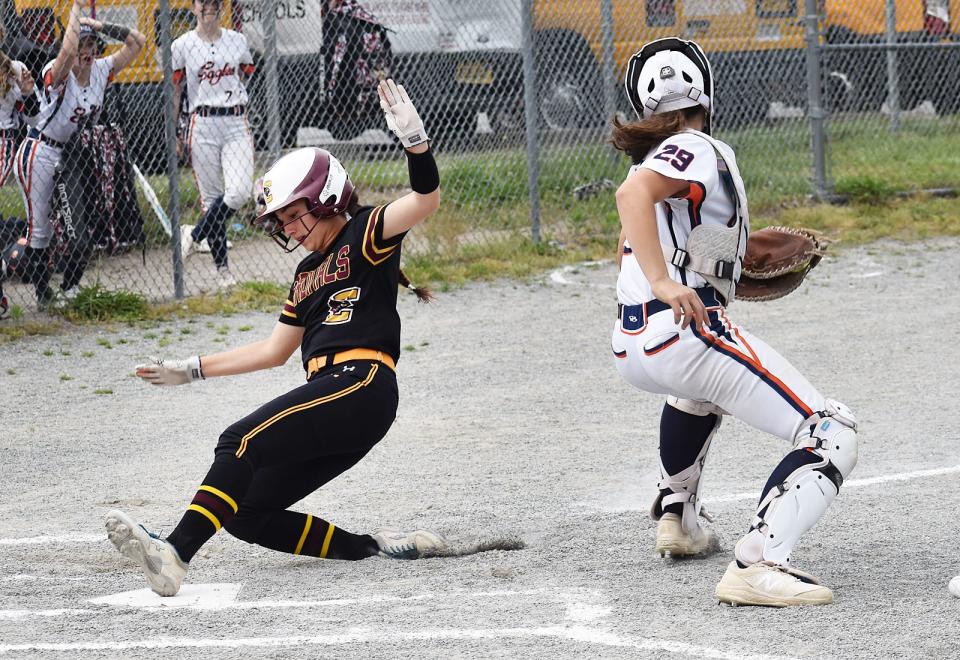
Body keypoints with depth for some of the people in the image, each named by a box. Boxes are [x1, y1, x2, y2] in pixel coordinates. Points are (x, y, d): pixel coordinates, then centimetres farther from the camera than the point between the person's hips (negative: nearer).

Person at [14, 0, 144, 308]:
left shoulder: (102, 70, -2)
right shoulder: (57, 74, -20)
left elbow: (137, 42, 0)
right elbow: (68, 51, -43)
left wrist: (101, 26, -12)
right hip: (40, 154, -6)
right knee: (40, 229, -1)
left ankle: (71, 288, 14)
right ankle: (43, 296, 6)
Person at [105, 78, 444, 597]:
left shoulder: (365, 234, 4)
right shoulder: (308, 273, 27)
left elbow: (426, 199, -14)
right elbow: (275, 350, 32)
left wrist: (413, 138, -32)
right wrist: (192, 370, 30)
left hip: (362, 385, -10)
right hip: (332, 400, 10)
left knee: (243, 441, -28)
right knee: (245, 514, 2)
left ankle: (176, 553, -43)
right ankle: (371, 547, 0)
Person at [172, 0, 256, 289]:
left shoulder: (237, 41, 8)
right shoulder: (182, 45, 2)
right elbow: (174, 91, 6)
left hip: (237, 124, 2)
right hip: (203, 125, -2)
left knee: (240, 192, -16)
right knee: (211, 196, 0)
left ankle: (194, 235, 5)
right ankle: (222, 268, 8)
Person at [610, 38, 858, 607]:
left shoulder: (656, 157, 24)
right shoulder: (700, 150, -3)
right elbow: (633, 194, -23)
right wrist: (664, 283, -31)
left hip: (632, 347, 10)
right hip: (685, 330, -10)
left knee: (702, 383, 45)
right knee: (833, 436, -13)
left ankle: (678, 518, 41)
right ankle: (759, 565, -31)